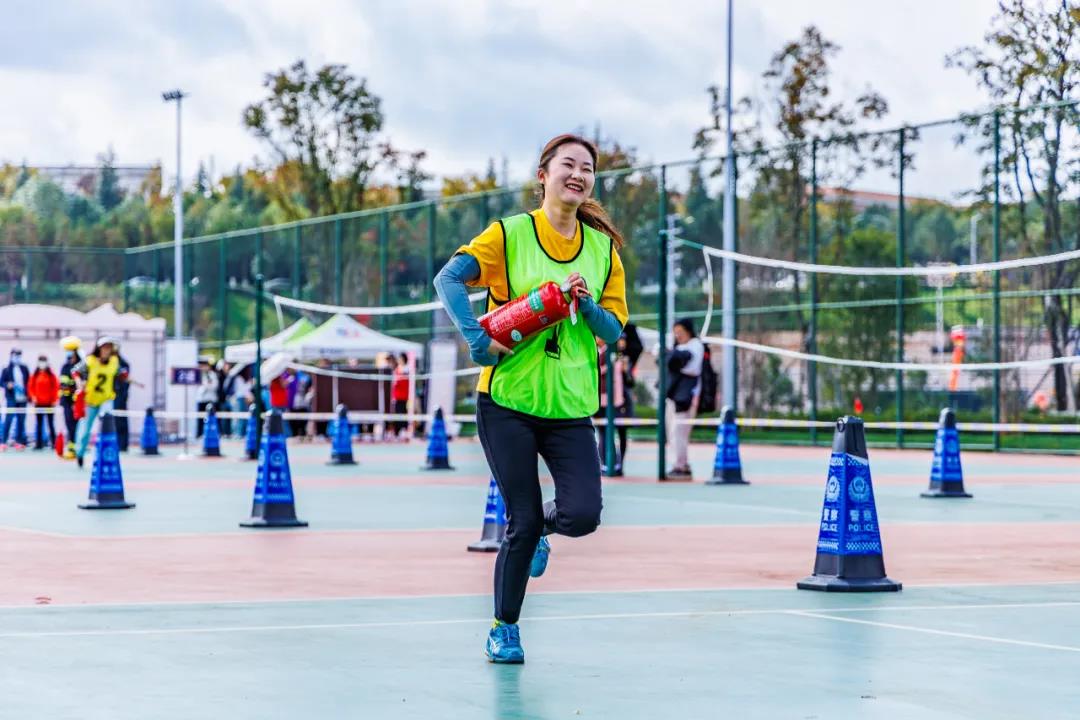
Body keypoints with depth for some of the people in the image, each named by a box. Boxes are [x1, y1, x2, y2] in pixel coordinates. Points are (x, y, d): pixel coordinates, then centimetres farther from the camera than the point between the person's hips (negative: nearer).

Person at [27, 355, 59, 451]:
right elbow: (30, 387, 6)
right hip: (38, 403, 3)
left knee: (50, 423, 3)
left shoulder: (51, 375, -2)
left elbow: (56, 387, -3)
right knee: (39, 424, 5)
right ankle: (39, 443, 7)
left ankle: (54, 443, 7)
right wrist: (33, 396, -8)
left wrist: (55, 400, -8)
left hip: (49, 403, -3)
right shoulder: (35, 375, 4)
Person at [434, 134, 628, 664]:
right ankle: (503, 629, 19)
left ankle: (545, 522, 24)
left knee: (582, 516, -14)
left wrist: (588, 305, -13)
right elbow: (448, 278, -12)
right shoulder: (510, 233, -2)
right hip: (507, 400, -3)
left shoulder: (603, 248, 8)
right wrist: (476, 336, -25)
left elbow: (614, 331, 7)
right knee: (523, 521, -2)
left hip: (571, 407, 3)